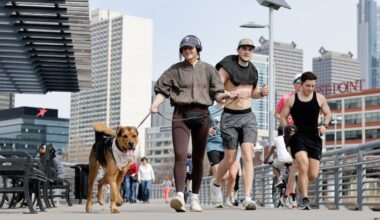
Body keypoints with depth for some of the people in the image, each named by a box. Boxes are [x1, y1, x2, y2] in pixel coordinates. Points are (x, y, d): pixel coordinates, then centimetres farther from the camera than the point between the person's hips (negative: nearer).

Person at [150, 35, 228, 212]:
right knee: (180, 155, -18)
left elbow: (216, 93, 6)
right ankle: (180, 196, -28)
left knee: (198, 158, 5)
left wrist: (226, 95, -16)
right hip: (181, 114, -1)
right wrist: (155, 104, -12)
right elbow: (163, 90, 6)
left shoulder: (208, 69, 12)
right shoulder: (175, 69, 10)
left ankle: (195, 198, 14)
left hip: (201, 114, 2)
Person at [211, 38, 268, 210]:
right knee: (230, 158, 4)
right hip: (230, 117, -4)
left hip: (248, 116, 4)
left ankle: (247, 198, -17)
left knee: (248, 156, -12)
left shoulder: (252, 70, 10)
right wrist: (234, 94, -27)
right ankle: (216, 184, 34)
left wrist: (261, 93, 2)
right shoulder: (227, 67, -7)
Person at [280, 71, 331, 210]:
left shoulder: (319, 98, 7)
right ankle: (305, 200, -18)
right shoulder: (292, 99, 3)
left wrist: (324, 125, -1)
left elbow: (328, 113, 18)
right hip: (298, 136, -2)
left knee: (313, 175, -1)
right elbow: (282, 117, 10)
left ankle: (301, 183, 35)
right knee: (303, 165, -24)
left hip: (314, 138, 2)